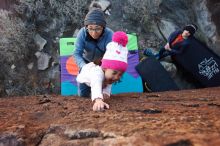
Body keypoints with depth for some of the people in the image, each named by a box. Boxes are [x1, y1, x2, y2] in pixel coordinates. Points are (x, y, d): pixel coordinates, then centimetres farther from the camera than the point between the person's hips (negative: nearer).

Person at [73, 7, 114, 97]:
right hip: (87, 61, 1)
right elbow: (77, 53, -32)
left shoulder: (109, 35, -34)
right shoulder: (82, 33, -29)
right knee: (83, 93, 5)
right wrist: (84, 67, -52)